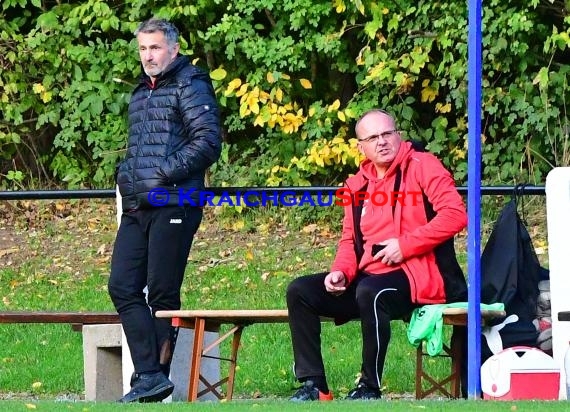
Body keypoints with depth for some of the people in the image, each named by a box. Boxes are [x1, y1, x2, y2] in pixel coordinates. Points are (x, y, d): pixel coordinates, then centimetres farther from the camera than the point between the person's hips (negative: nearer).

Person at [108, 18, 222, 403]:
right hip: (136, 208, 9)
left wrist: (165, 175, -15)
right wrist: (126, 174, 13)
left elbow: (209, 142, -13)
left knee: (162, 293, -5)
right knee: (122, 287, -1)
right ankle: (150, 376, -5)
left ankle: (155, 376, 0)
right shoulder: (141, 92, 22)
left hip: (173, 205, -9)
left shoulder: (191, 85, -4)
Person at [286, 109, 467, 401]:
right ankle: (313, 385, -6)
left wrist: (405, 245, -17)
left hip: (418, 275, -7)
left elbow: (455, 214, -15)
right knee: (300, 291, -5)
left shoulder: (422, 166, -3)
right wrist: (341, 272, -4)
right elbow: (350, 240, 19)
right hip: (368, 276, 7)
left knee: (370, 291, -38)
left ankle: (370, 388, -25)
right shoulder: (357, 185, 16)